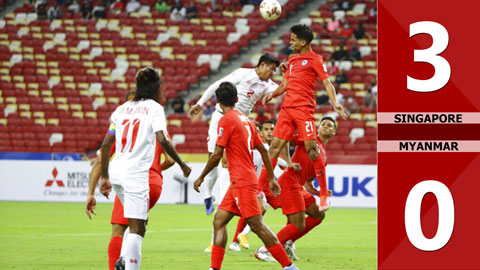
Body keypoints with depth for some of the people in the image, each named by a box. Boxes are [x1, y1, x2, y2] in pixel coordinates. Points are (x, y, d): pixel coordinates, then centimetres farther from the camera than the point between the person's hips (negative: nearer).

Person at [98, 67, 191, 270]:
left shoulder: (123, 108, 14)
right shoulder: (154, 108, -1)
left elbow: (106, 144, 11)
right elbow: (162, 140, -15)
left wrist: (105, 177, 16)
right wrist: (182, 164, -5)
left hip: (116, 170, 6)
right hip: (136, 173, -6)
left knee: (135, 224, 20)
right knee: (137, 229, -5)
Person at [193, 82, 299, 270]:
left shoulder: (226, 120, -10)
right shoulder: (245, 119, 15)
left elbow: (217, 155, -14)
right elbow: (263, 150, 17)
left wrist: (201, 177, -3)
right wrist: (271, 179, 21)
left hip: (241, 181, -9)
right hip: (239, 182, 9)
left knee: (257, 225, -10)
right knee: (219, 220, 8)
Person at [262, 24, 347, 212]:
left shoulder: (314, 60, -1)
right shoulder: (292, 60, 21)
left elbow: (327, 83, -6)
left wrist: (335, 103, -20)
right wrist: (272, 95, 5)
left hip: (304, 108, -7)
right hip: (287, 108, 7)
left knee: (311, 149, -11)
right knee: (275, 146, 3)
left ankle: (324, 194, -5)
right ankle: (259, 189, 5)